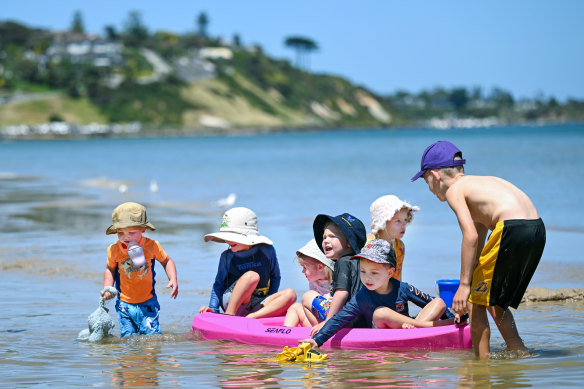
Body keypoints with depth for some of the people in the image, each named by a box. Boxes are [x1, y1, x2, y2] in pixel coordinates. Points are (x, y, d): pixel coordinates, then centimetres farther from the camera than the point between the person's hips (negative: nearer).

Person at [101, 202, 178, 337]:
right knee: (128, 336, 2)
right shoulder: (114, 250, -8)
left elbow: (166, 261, 6)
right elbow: (110, 269, 10)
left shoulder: (152, 246, -10)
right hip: (124, 304, 1)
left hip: (148, 303, -1)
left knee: (152, 336, -5)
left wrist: (173, 280, -7)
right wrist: (107, 288, -4)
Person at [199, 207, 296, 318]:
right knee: (252, 276, -31)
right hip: (231, 302, -3)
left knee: (290, 294, -22)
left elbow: (275, 278, 9)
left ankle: (251, 318, -35)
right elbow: (219, 285, 7)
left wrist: (269, 302, 0)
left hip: (256, 306, 3)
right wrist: (213, 308, -5)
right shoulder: (227, 256, 1)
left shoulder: (266, 251, 1)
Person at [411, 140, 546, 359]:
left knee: (477, 300, 5)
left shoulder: (454, 190, 3)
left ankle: (482, 360, 5)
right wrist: (471, 281, 41)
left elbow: (471, 236, -11)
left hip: (512, 229, -9)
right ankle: (519, 353, 19)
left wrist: (464, 285, -11)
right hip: (538, 230, 9)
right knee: (494, 302, 21)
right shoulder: (478, 183, 30)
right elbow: (480, 237, 36)